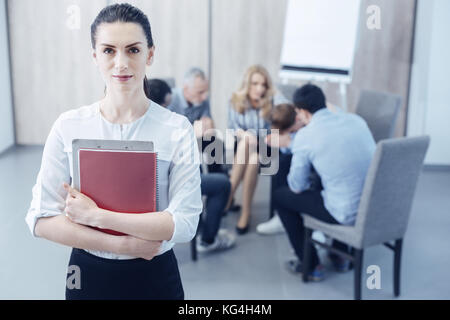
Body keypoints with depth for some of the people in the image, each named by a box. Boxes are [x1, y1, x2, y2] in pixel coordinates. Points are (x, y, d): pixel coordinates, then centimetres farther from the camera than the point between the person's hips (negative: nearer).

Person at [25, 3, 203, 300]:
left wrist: (96, 216, -21)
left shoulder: (177, 129, -13)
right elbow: (41, 219, -9)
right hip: (89, 274, 2)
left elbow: (185, 222, -19)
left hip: (155, 275, -1)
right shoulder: (68, 127, -8)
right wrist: (121, 244, -18)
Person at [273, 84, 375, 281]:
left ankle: (311, 265, 23)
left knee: (280, 196, 15)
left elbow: (298, 188, -2)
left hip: (348, 214, -6)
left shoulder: (305, 136, -11)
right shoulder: (356, 119, 5)